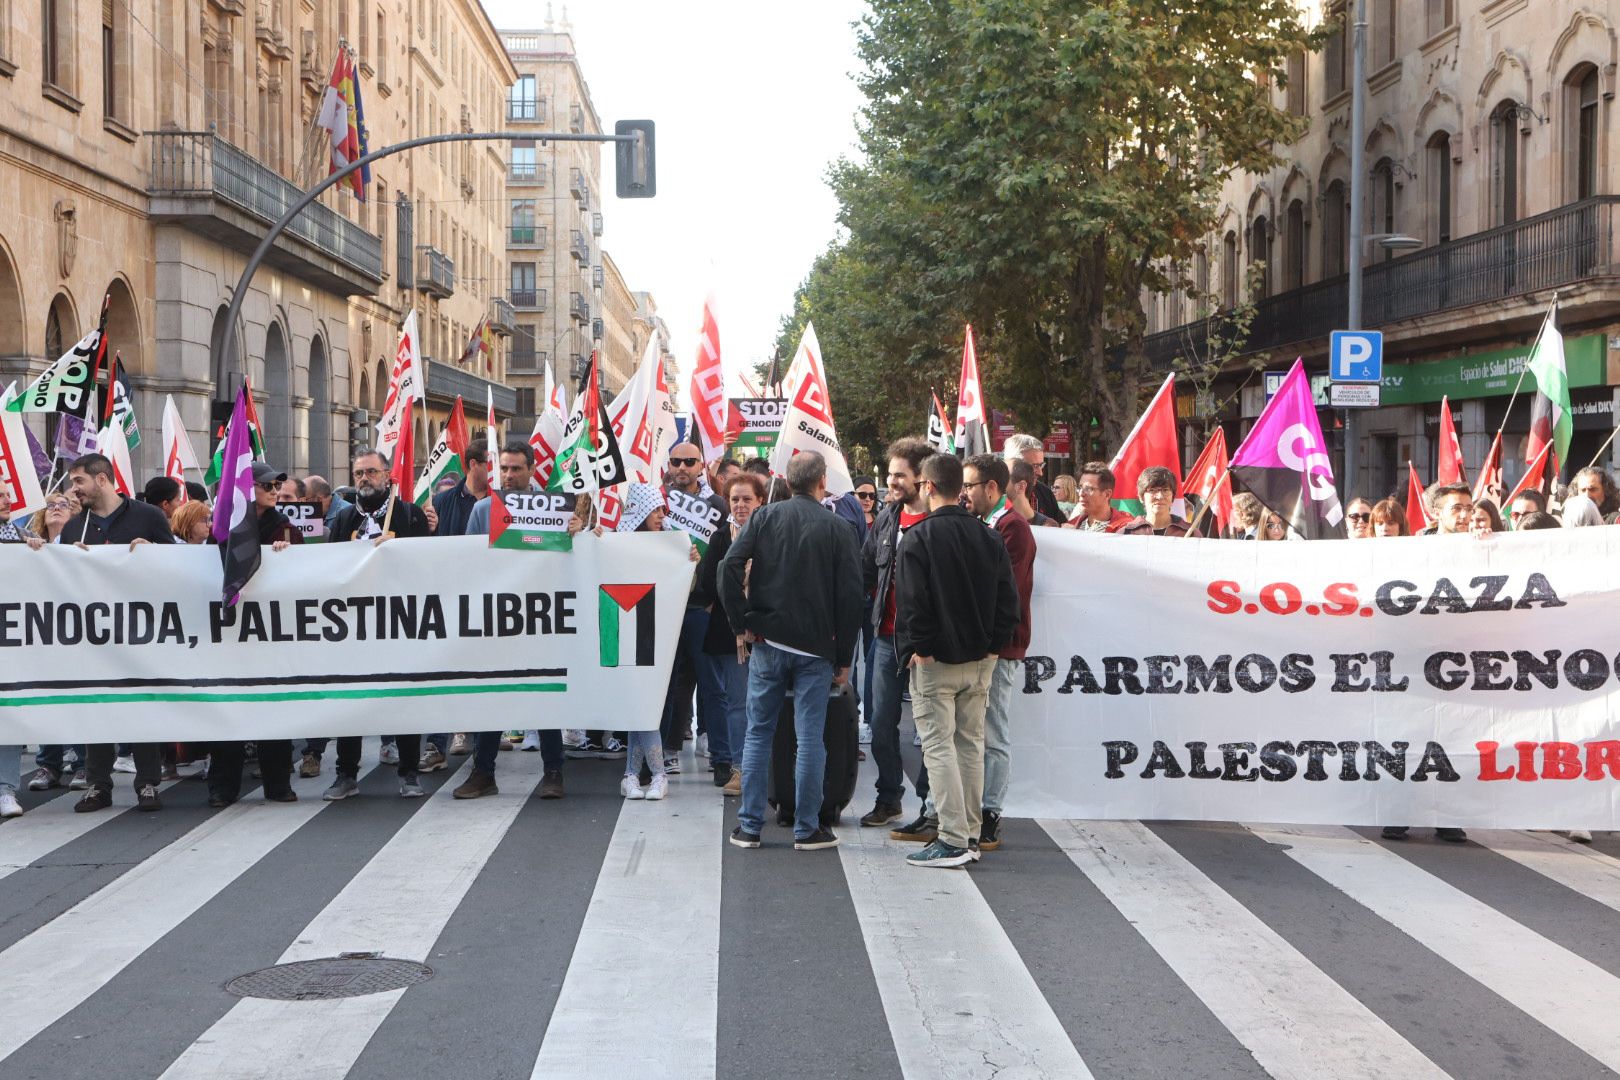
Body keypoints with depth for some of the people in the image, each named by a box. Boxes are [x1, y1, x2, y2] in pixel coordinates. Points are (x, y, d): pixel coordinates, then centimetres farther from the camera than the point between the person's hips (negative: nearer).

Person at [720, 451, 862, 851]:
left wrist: (741, 624, -2)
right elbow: (850, 597, -3)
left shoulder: (764, 517, 1)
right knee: (810, 738, 4)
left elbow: (729, 567, -10)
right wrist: (844, 658, 4)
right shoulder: (837, 529, -2)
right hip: (815, 650, -2)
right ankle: (807, 829, 8)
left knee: (758, 734, 10)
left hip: (767, 643, 2)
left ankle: (749, 826, 13)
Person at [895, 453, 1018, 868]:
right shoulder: (989, 538, 6)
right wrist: (993, 645, 10)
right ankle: (970, 835, 18)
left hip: (935, 661, -6)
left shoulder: (918, 538, -12)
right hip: (980, 660, 6)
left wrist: (916, 648, -7)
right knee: (971, 744, 13)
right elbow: (1008, 600, 6)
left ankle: (953, 840, -5)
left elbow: (911, 601, -17)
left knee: (939, 745, -3)